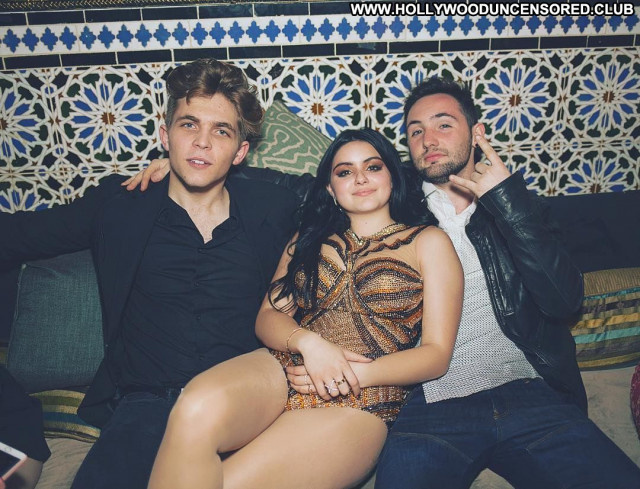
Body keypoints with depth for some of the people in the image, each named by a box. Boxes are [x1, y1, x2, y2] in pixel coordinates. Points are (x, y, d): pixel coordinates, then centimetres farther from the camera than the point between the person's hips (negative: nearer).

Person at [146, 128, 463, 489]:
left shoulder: (428, 242, 10)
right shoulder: (311, 237, 21)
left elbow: (437, 354, 2)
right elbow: (268, 317, 11)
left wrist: (353, 374, -11)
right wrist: (308, 342, -12)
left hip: (360, 401, -3)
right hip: (284, 367, 4)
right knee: (195, 411, -31)